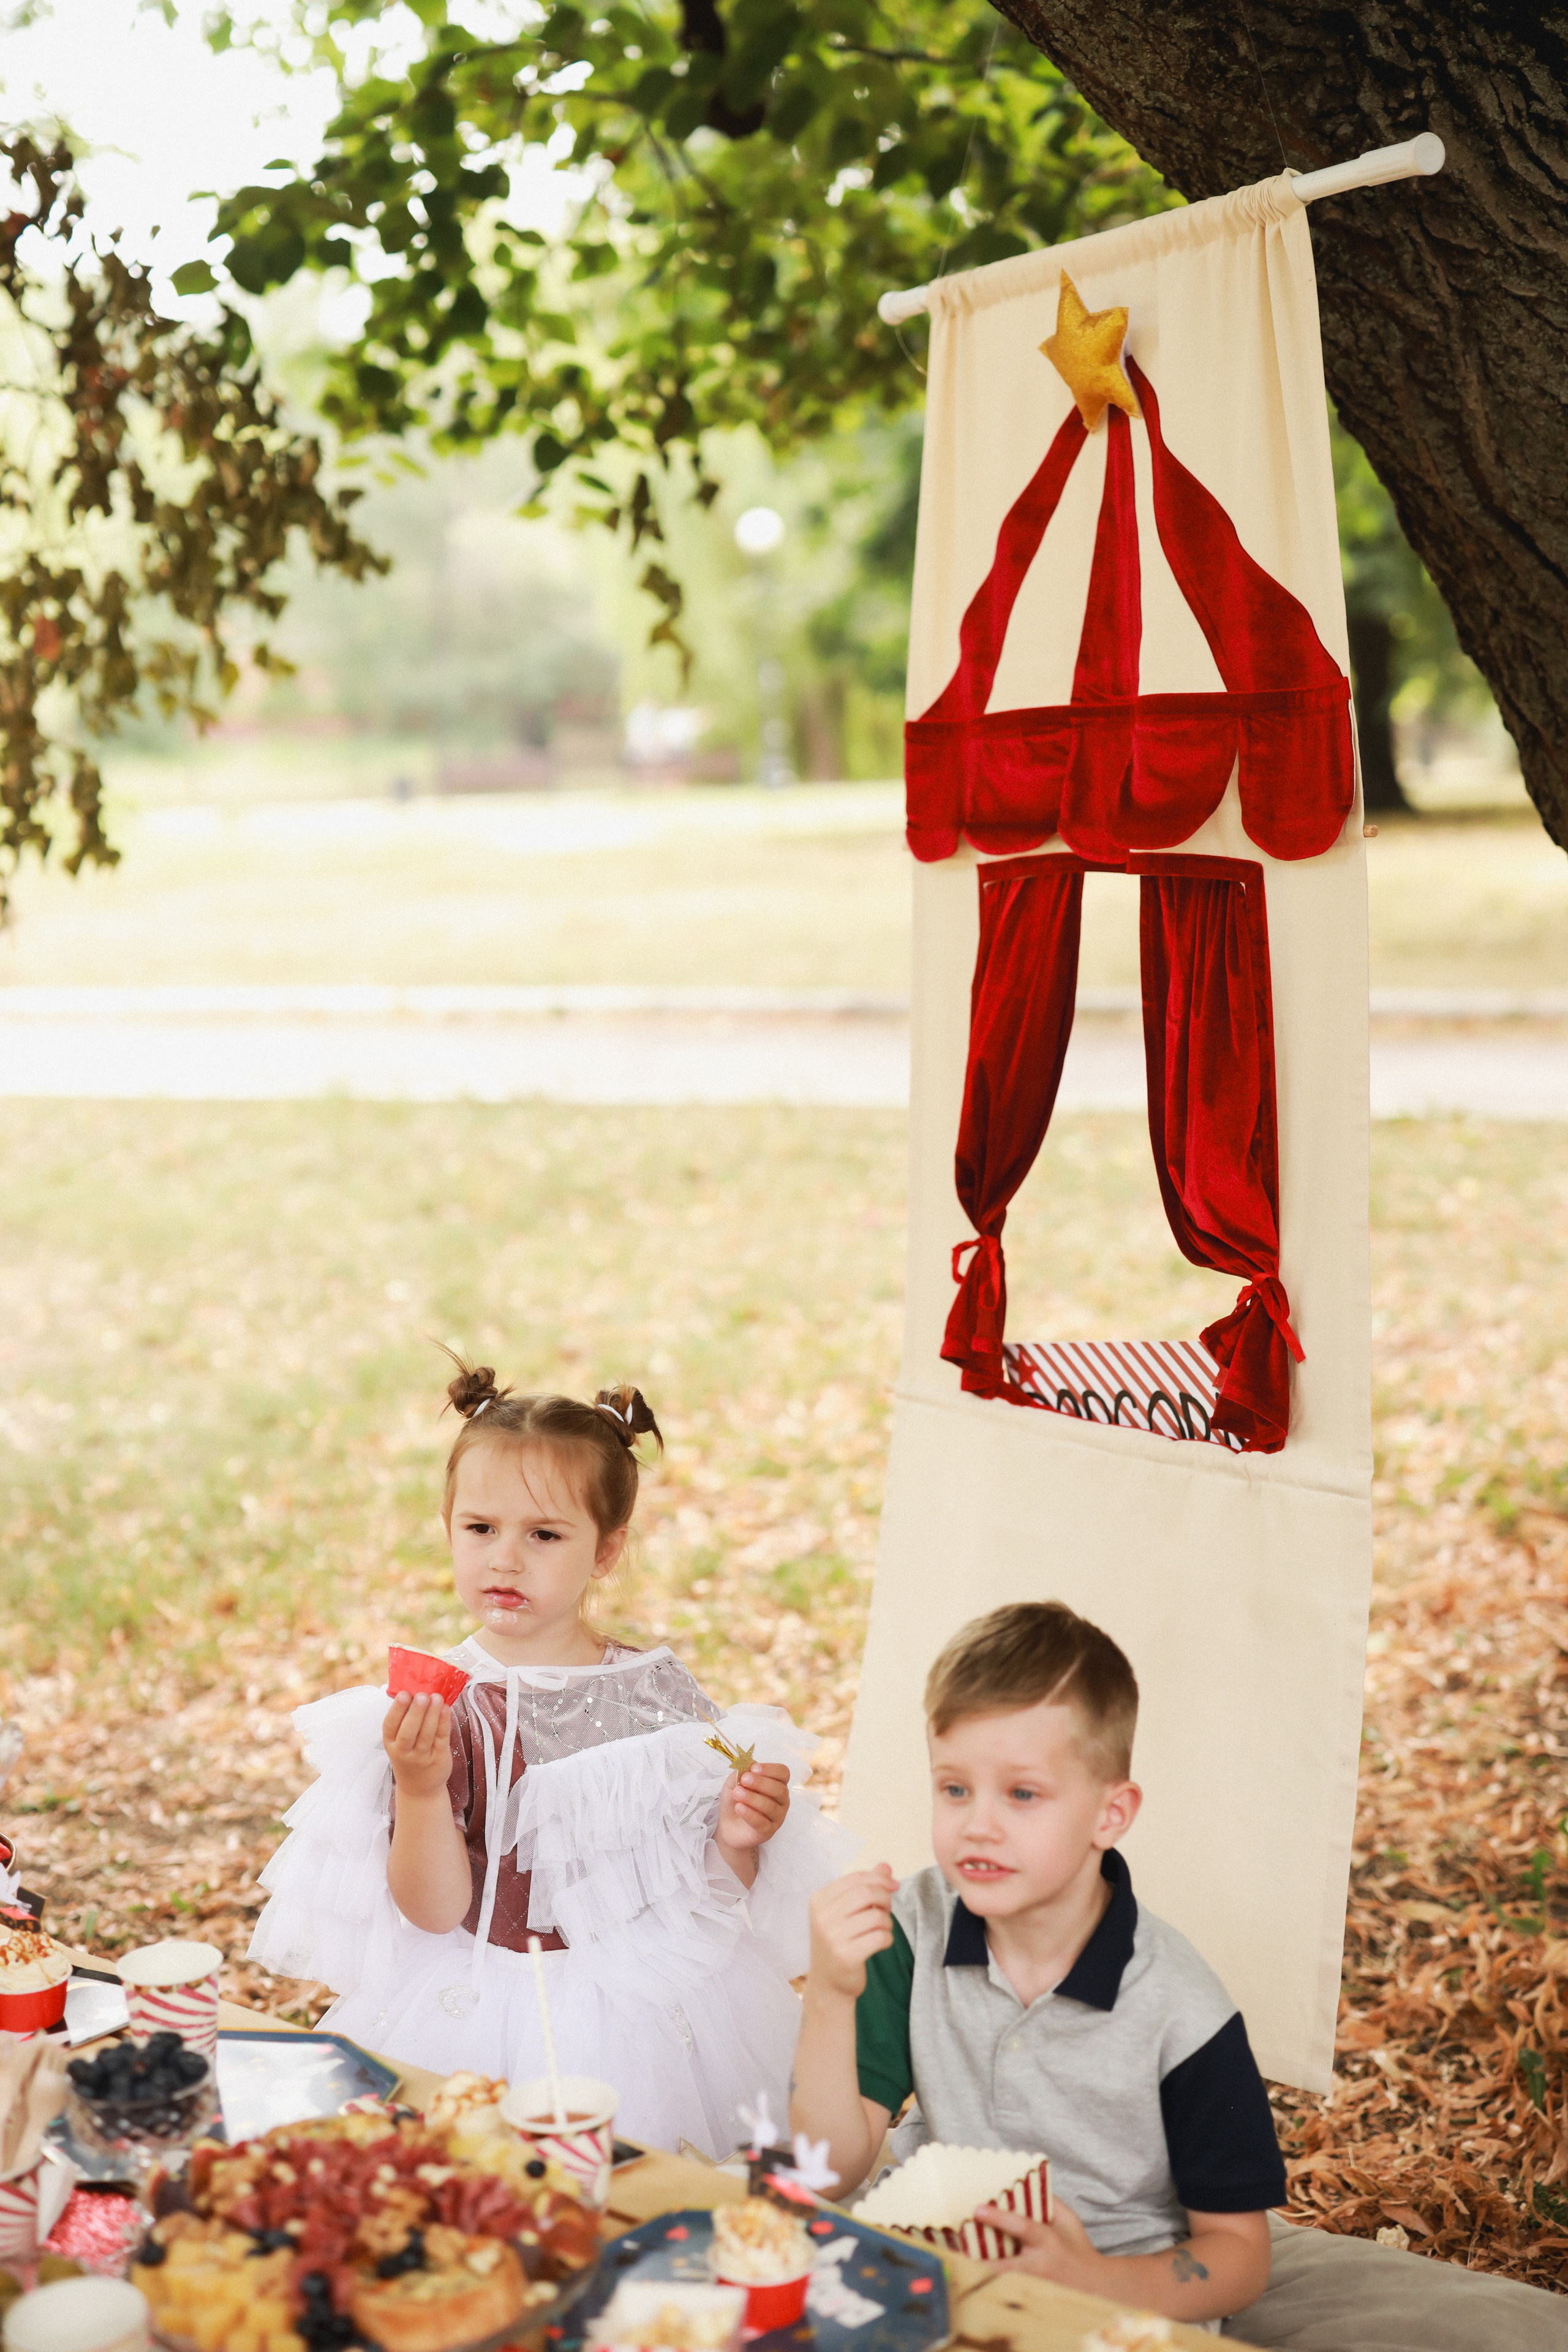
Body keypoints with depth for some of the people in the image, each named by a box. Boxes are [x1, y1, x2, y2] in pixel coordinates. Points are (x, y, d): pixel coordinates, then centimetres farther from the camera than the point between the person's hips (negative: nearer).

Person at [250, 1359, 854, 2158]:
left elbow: (707, 1886, 8)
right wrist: (419, 1789, -26)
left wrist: (736, 1839, -13)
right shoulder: (438, 1705, -9)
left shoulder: (660, 1691, -1)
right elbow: (435, 1910, -13)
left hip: (649, 2013, 2)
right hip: (481, 2022, -2)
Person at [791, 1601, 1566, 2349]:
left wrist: (1098, 2284, -32)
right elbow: (835, 2167, -14)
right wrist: (831, 1997, -30)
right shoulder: (911, 1931, -13)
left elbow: (1237, 2252, -12)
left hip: (1138, 2280, -2)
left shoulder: (1179, 2012, -20)